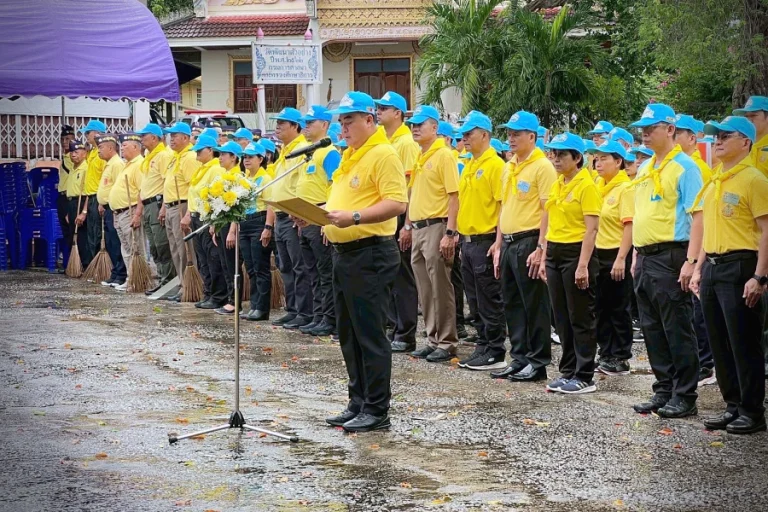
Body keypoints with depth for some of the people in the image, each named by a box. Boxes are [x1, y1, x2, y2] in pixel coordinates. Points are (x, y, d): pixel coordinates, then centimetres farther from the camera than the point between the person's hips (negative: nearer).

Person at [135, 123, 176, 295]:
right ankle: (162, 278, 14)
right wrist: (140, 204, 20)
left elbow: (168, 182, -18)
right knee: (154, 248, 10)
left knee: (162, 245, -10)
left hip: (158, 202, -10)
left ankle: (166, 280, -7)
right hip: (147, 205, 10)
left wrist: (164, 207, -22)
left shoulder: (164, 155, -10)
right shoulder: (148, 158, 21)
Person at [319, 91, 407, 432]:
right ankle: (358, 404, 22)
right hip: (344, 252, 10)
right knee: (349, 335, 14)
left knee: (370, 335, -6)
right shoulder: (350, 155, 17)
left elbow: (397, 203, -22)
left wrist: (354, 217, -29)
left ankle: (377, 411, 0)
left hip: (370, 254, -10)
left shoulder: (383, 154, -13)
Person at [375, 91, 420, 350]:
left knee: (403, 277, -4)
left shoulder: (407, 143, -11)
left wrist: (408, 225, -20)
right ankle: (395, 327, 18)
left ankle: (406, 334, 1)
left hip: (400, 217, -9)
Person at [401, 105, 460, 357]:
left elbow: (454, 196, -14)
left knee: (441, 288, -5)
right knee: (425, 289, 11)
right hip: (418, 229, 8)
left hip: (436, 227, -8)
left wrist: (450, 233, -18)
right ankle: (433, 339, 18)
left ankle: (447, 342, 1)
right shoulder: (419, 157, 15)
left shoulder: (444, 155, -9)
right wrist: (409, 225, 19)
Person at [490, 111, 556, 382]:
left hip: (529, 241, -9)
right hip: (509, 243, 9)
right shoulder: (509, 167, 15)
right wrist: (498, 245, 17)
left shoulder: (542, 166, -10)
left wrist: (540, 249, -20)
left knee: (535, 305, -2)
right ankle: (519, 358, 20)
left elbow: (548, 210, -15)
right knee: (512, 303, 12)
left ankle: (538, 362, 4)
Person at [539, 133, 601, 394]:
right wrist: (545, 259, 15)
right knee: (562, 318, 11)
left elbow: (591, 228, -15)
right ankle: (568, 371, 19)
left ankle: (584, 377, 3)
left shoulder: (586, 186, -11)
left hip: (576, 253, -8)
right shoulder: (556, 186, 13)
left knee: (581, 319, -2)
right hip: (555, 253, 8)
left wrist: (583, 265, -20)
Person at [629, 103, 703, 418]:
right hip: (645, 258, 9)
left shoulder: (684, 167, -10)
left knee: (677, 331, -4)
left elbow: (698, 215, -15)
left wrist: (691, 261, -21)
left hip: (670, 256, -8)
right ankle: (664, 391, 20)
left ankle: (684, 397, 2)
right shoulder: (644, 169, 16)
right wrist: (636, 256, 18)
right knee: (652, 330, 12)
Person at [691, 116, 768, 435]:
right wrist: (699, 268, 17)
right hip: (712, 268, 8)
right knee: (720, 344, 11)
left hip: (738, 268, -8)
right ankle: (733, 406, 20)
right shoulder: (714, 182, 15)